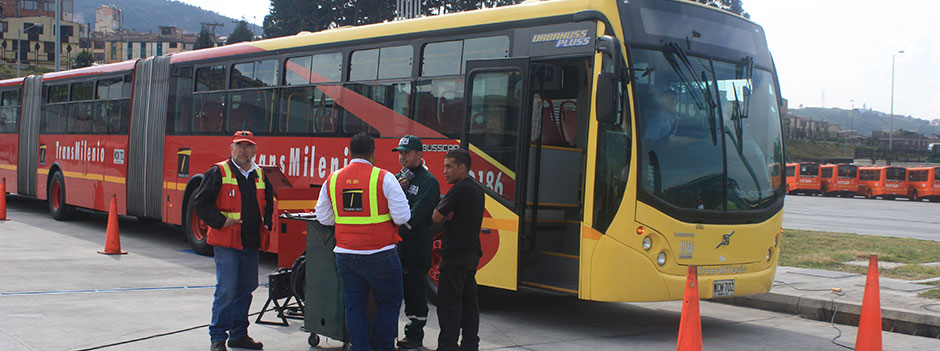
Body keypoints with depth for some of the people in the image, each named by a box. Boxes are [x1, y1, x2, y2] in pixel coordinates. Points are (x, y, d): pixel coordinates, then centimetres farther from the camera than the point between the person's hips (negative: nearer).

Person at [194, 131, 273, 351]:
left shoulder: (261, 176, 13)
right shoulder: (218, 173, -3)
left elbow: (268, 204, 26)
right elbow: (201, 203, -6)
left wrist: (267, 223, 9)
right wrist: (222, 221, -15)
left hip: (251, 245, 6)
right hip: (226, 243, -6)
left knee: (246, 289, 11)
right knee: (226, 290, -9)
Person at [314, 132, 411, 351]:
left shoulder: (332, 180, 4)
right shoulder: (384, 178, -8)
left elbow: (323, 218, 10)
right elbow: (402, 217, -10)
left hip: (345, 255, 4)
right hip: (379, 255, -4)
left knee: (354, 306, 11)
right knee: (390, 302, 12)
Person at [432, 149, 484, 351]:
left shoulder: (459, 190, -16)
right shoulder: (477, 189, 13)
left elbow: (436, 217, -11)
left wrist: (441, 207, 8)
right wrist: (448, 213, 0)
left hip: (455, 254, -9)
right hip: (472, 252, 9)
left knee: (449, 301, -5)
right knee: (469, 300, 12)